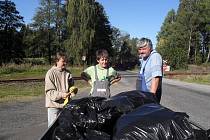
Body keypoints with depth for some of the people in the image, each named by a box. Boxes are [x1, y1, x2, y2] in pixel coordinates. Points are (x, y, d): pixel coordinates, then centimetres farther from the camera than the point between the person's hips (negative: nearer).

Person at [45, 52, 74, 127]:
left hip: (65, 104, 5)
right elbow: (49, 91, -12)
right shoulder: (51, 73, -8)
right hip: (54, 105, -5)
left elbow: (71, 85, 14)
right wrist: (61, 95, -26)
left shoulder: (68, 73, 6)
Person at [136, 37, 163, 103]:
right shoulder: (144, 58, 15)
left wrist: (152, 94, -29)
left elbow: (156, 77, -25)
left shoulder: (155, 57, -15)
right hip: (143, 94, 9)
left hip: (150, 93, -9)